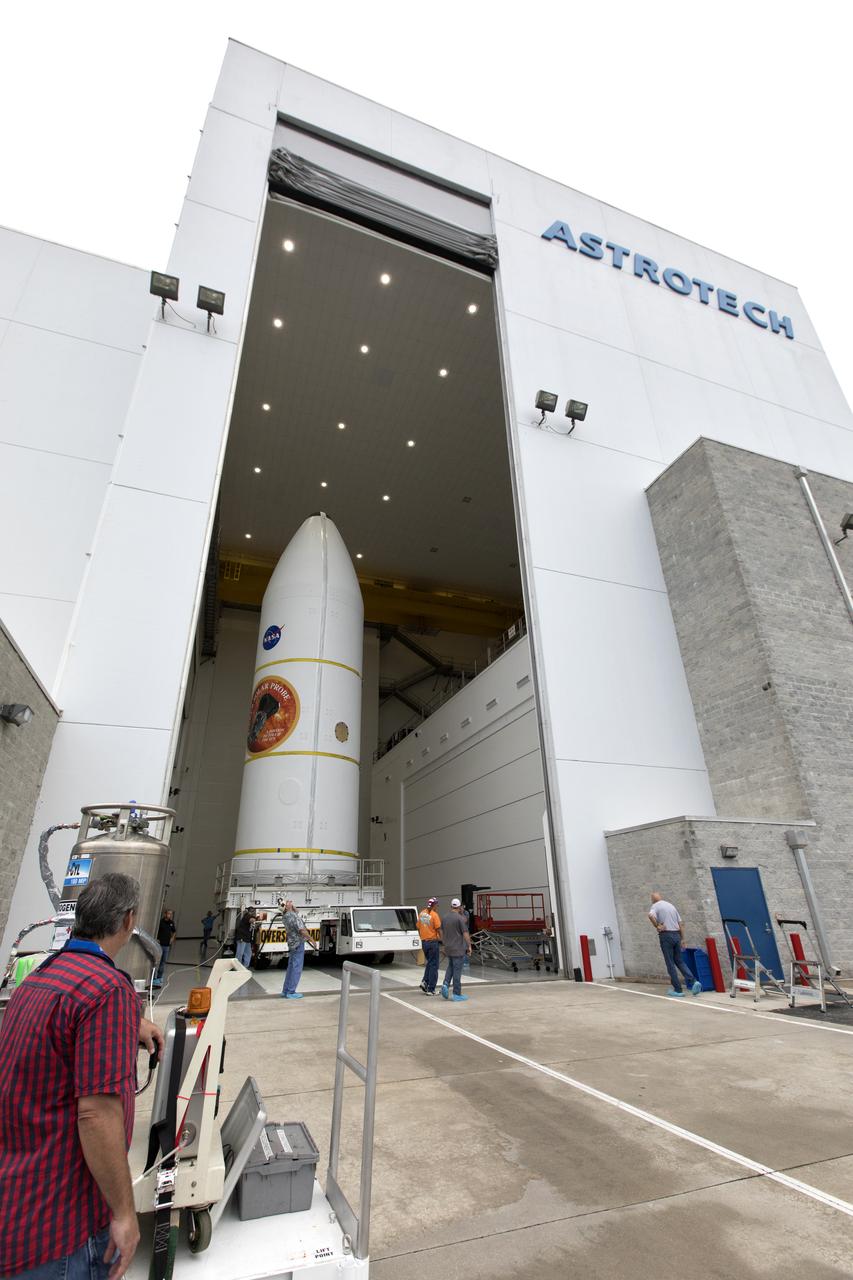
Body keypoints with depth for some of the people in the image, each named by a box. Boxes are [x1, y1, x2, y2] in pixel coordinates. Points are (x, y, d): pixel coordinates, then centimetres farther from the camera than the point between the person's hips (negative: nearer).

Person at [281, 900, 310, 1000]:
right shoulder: (294, 916, -23)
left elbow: (297, 912, 25)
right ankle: (291, 992, 4)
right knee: (296, 969, -1)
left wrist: (295, 910, 6)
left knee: (291, 968, 17)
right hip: (298, 944, -9)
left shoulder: (285, 917, 5)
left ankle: (285, 990, 23)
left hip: (292, 944, 9)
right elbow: (302, 931, -23)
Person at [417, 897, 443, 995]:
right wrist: (442, 939, -5)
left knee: (429, 962, 23)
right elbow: (438, 929, -16)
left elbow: (418, 928, 12)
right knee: (433, 965, 4)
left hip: (424, 942, 6)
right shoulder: (434, 915, -16)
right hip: (433, 942, -6)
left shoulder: (421, 914, 5)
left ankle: (425, 982, 11)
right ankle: (430, 989, 7)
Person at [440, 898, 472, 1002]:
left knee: (450, 967, 21)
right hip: (458, 949, -6)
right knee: (457, 970, 2)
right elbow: (465, 933, -15)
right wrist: (469, 946, -4)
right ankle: (457, 994, 7)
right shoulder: (460, 918, -16)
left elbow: (442, 933, 12)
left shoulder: (444, 917, 5)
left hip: (448, 948, 6)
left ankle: (445, 984, 3)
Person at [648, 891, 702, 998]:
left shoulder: (655, 906, -2)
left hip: (666, 935, -6)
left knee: (670, 963, 3)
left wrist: (657, 926, -11)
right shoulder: (671, 905, 17)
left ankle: (677, 989, 4)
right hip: (676, 935, 6)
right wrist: (682, 939, 16)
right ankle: (693, 982, -1)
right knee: (679, 961, 15)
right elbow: (681, 923, 15)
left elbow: (651, 915, -25)